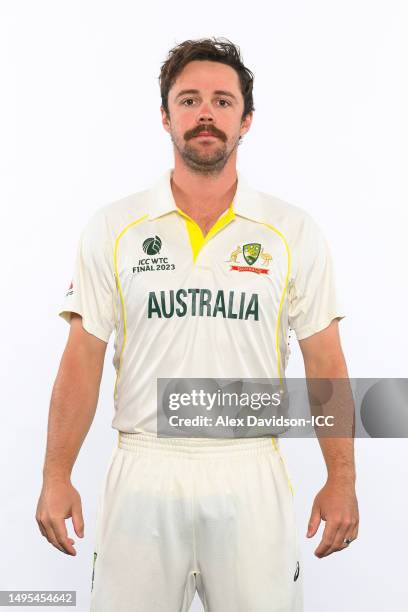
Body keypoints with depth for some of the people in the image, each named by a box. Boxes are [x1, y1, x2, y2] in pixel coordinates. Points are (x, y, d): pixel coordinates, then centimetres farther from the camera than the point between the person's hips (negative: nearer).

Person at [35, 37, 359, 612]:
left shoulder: (296, 233, 0)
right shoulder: (112, 229, 0)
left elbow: (325, 363, 2)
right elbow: (83, 360, 0)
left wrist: (342, 481, -1)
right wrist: (57, 477, -3)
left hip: (252, 477, 0)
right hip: (142, 475, 0)